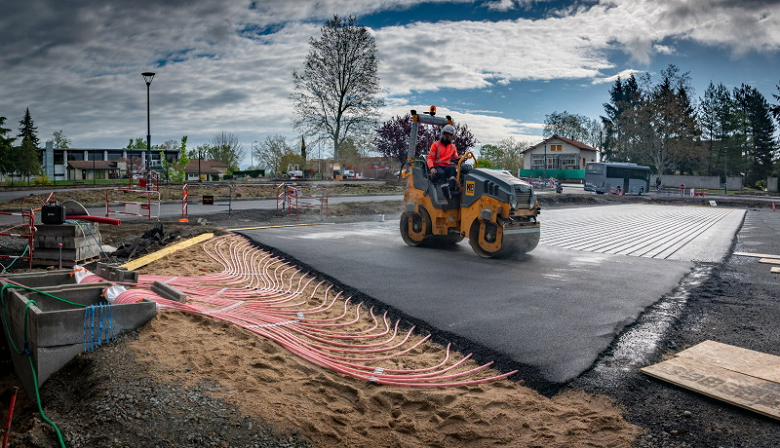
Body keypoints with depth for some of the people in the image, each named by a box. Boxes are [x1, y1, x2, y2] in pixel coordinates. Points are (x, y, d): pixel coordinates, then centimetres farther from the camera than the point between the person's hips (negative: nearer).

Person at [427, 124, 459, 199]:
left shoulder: (453, 147, 18)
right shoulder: (436, 145, 5)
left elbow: (455, 159, 17)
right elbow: (430, 158, -3)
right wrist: (431, 168, -21)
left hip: (447, 167, 3)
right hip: (437, 167, -3)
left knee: (453, 168, -32)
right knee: (441, 173, -37)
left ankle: (452, 189, -46)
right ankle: (446, 193, -48)